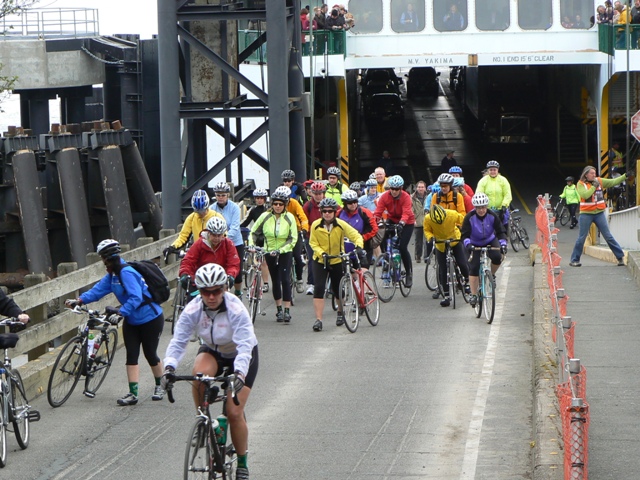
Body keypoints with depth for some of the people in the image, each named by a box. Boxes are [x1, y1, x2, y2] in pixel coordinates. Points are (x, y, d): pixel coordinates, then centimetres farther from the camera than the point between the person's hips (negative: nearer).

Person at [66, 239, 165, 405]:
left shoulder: (126, 273, -26)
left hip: (150, 319, -9)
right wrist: (79, 301, -14)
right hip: (132, 321, 9)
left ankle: (160, 386, 25)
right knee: (131, 355, 0)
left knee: (150, 354, 3)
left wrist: (120, 313, -41)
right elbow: (98, 289, -3)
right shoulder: (113, 274, 2)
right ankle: (133, 393, -4)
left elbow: (135, 298, -34)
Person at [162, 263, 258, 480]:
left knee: (234, 413, -12)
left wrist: (239, 374, -58)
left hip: (240, 356, -3)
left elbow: (245, 346, -41)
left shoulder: (236, 309, -32)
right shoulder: (193, 310, -22)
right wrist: (169, 367, -44)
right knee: (199, 372, -35)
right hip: (212, 351, 3)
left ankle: (242, 463, 8)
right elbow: (178, 341, -26)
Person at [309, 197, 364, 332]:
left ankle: (341, 312, 42)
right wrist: (322, 253, -25)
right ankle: (318, 319, -14)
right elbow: (313, 243, -7)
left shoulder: (341, 225, -15)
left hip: (337, 261, 0)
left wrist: (359, 246, -36)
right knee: (318, 288, -15)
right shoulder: (316, 225, -12)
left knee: (338, 290, 11)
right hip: (320, 260, 0)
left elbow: (356, 236, -16)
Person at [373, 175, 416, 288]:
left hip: (406, 223, -4)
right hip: (392, 220, 4)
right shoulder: (385, 196, -16)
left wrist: (401, 223, -55)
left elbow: (406, 213, -36)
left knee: (402, 247, -14)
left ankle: (409, 273, 1)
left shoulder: (406, 197, -24)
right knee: (384, 239, -20)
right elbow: (378, 211, -23)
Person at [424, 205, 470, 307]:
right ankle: (446, 296, 6)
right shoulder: (428, 219, -24)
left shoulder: (453, 214, -26)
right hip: (440, 245, 1)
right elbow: (427, 230, -8)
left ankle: (467, 281, 19)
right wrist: (430, 237, -29)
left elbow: (464, 223, -10)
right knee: (443, 271, -2)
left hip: (455, 241, -1)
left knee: (462, 264, -13)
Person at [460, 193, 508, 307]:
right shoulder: (470, 217, -22)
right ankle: (473, 295, -1)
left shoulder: (492, 216, -19)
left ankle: (491, 274, 3)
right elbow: (465, 234, -24)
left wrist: (503, 244, -32)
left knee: (497, 257, -28)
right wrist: (468, 244, -44)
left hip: (490, 241, 1)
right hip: (475, 244, -1)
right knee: (474, 268, -11)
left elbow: (501, 232, -16)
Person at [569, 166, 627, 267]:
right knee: (581, 238, 1)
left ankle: (620, 257, 6)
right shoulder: (581, 184, -6)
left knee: (608, 236, 3)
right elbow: (585, 195, -22)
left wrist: (625, 176, -8)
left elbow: (614, 182, 2)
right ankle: (574, 260, 10)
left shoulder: (599, 181, 3)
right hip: (586, 214, -2)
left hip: (599, 213, 2)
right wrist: (594, 186, -15)